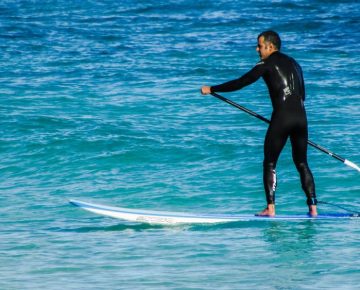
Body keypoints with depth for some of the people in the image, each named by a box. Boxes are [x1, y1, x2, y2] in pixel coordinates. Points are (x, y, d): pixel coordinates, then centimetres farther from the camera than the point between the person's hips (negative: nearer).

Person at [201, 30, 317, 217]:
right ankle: (313, 207, 5)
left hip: (282, 117, -6)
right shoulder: (293, 63, 21)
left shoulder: (268, 63, 1)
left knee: (270, 164, 3)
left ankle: (270, 208, -5)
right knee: (302, 164, 13)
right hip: (301, 116, 6)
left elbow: (241, 82, -2)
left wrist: (212, 89, 5)